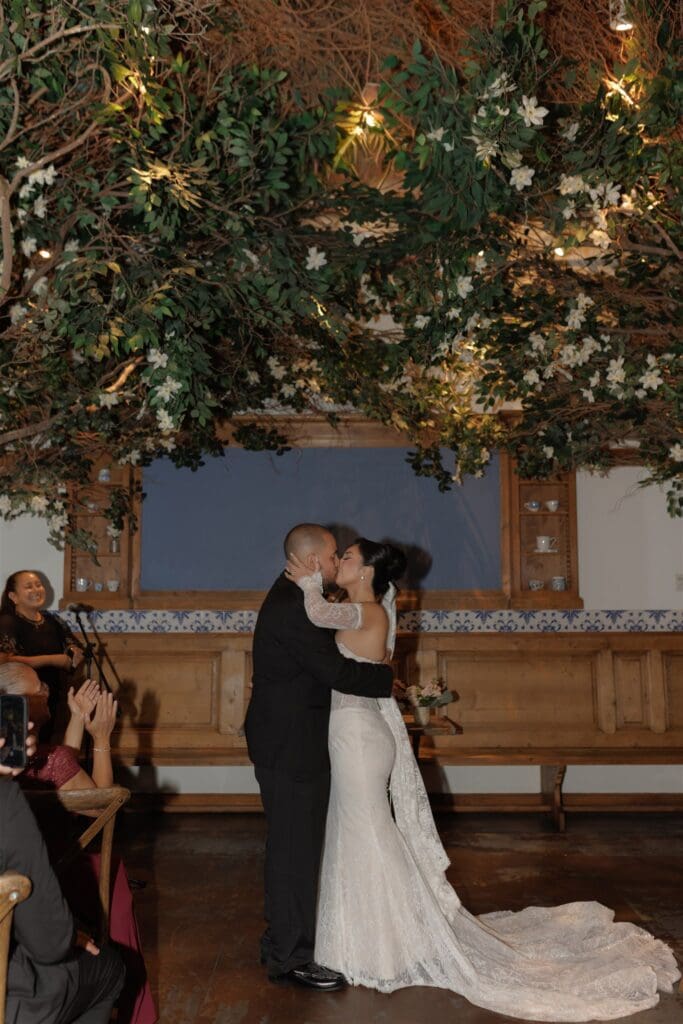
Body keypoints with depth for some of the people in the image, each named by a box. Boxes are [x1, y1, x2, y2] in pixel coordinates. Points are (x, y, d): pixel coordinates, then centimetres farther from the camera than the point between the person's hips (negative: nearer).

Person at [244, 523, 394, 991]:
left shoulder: (289, 598, 11)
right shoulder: (293, 609, -23)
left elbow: (321, 659, 16)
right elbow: (336, 672, -24)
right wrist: (385, 677, -9)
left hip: (285, 740, 11)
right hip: (293, 747, -11)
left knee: (292, 847, 20)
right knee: (296, 850, 0)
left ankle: (282, 939, 34)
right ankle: (290, 958, 12)